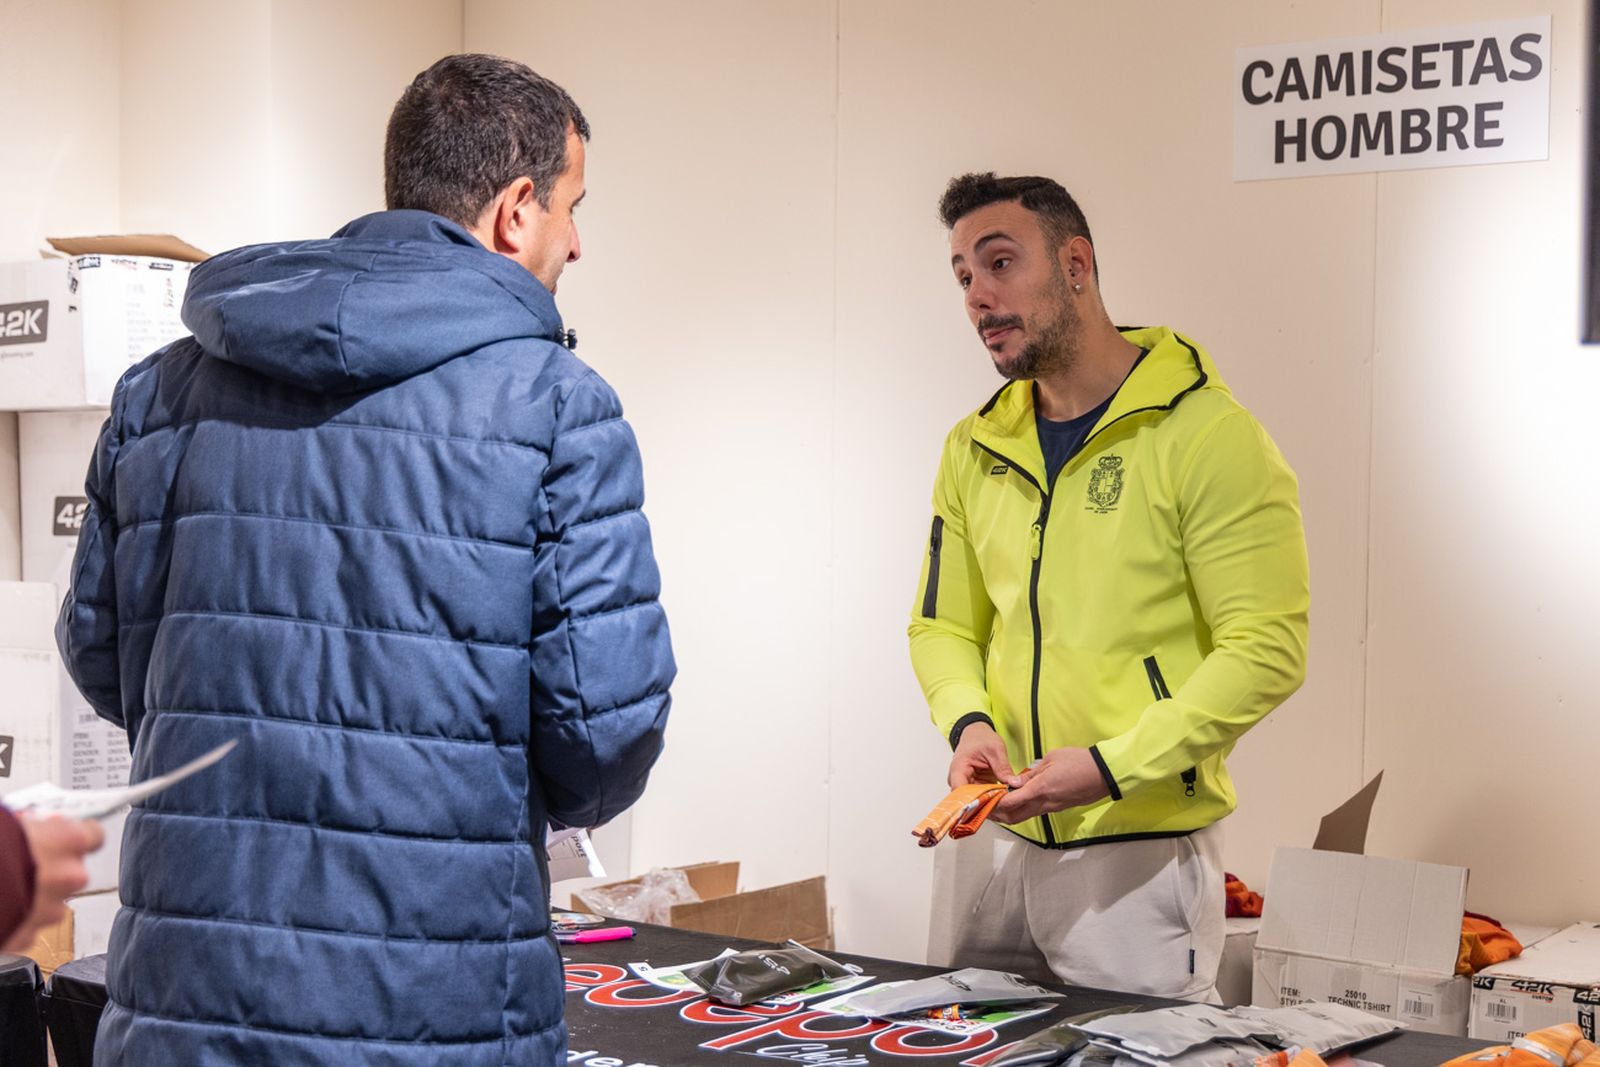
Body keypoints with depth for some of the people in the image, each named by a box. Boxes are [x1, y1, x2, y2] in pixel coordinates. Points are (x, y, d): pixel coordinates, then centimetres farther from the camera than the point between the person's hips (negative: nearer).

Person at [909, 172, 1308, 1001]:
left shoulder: (1205, 436, -11)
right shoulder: (975, 450, 9)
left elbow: (1266, 650, -15)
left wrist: (1113, 767, -21)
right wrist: (967, 723, -7)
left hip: (1143, 850, -6)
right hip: (999, 842, 6)